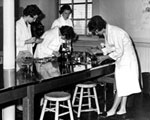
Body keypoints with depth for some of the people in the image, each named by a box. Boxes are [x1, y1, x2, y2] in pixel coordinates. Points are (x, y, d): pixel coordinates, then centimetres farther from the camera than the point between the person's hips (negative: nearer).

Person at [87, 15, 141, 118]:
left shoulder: (114, 32, -24)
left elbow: (119, 51, -25)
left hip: (126, 59, -10)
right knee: (124, 86, 12)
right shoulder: (107, 32, 5)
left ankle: (113, 110, 1)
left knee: (121, 86, -4)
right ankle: (122, 109, 18)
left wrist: (105, 57, -17)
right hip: (121, 60, 10)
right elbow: (110, 47, 15)